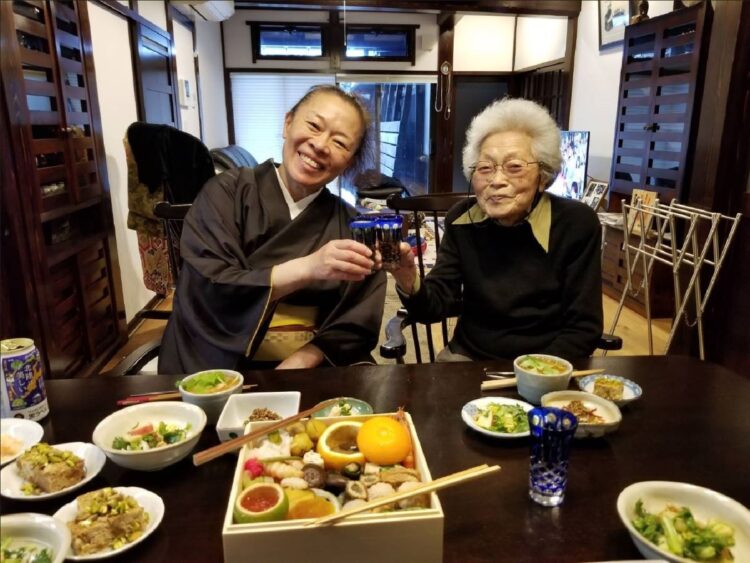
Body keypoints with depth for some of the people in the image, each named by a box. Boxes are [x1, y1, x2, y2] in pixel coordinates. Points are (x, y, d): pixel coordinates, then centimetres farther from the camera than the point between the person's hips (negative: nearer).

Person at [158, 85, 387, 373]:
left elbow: (354, 326, -1)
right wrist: (306, 268, -24)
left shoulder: (349, 225, 4)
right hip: (220, 370, -2)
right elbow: (208, 292, -13)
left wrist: (292, 370, -16)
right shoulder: (226, 193, -2)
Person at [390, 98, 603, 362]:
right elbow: (436, 304, -6)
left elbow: (584, 327, -7)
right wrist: (409, 283, -27)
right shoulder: (462, 220, -2)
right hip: (467, 357, 1)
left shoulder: (576, 224, -9)